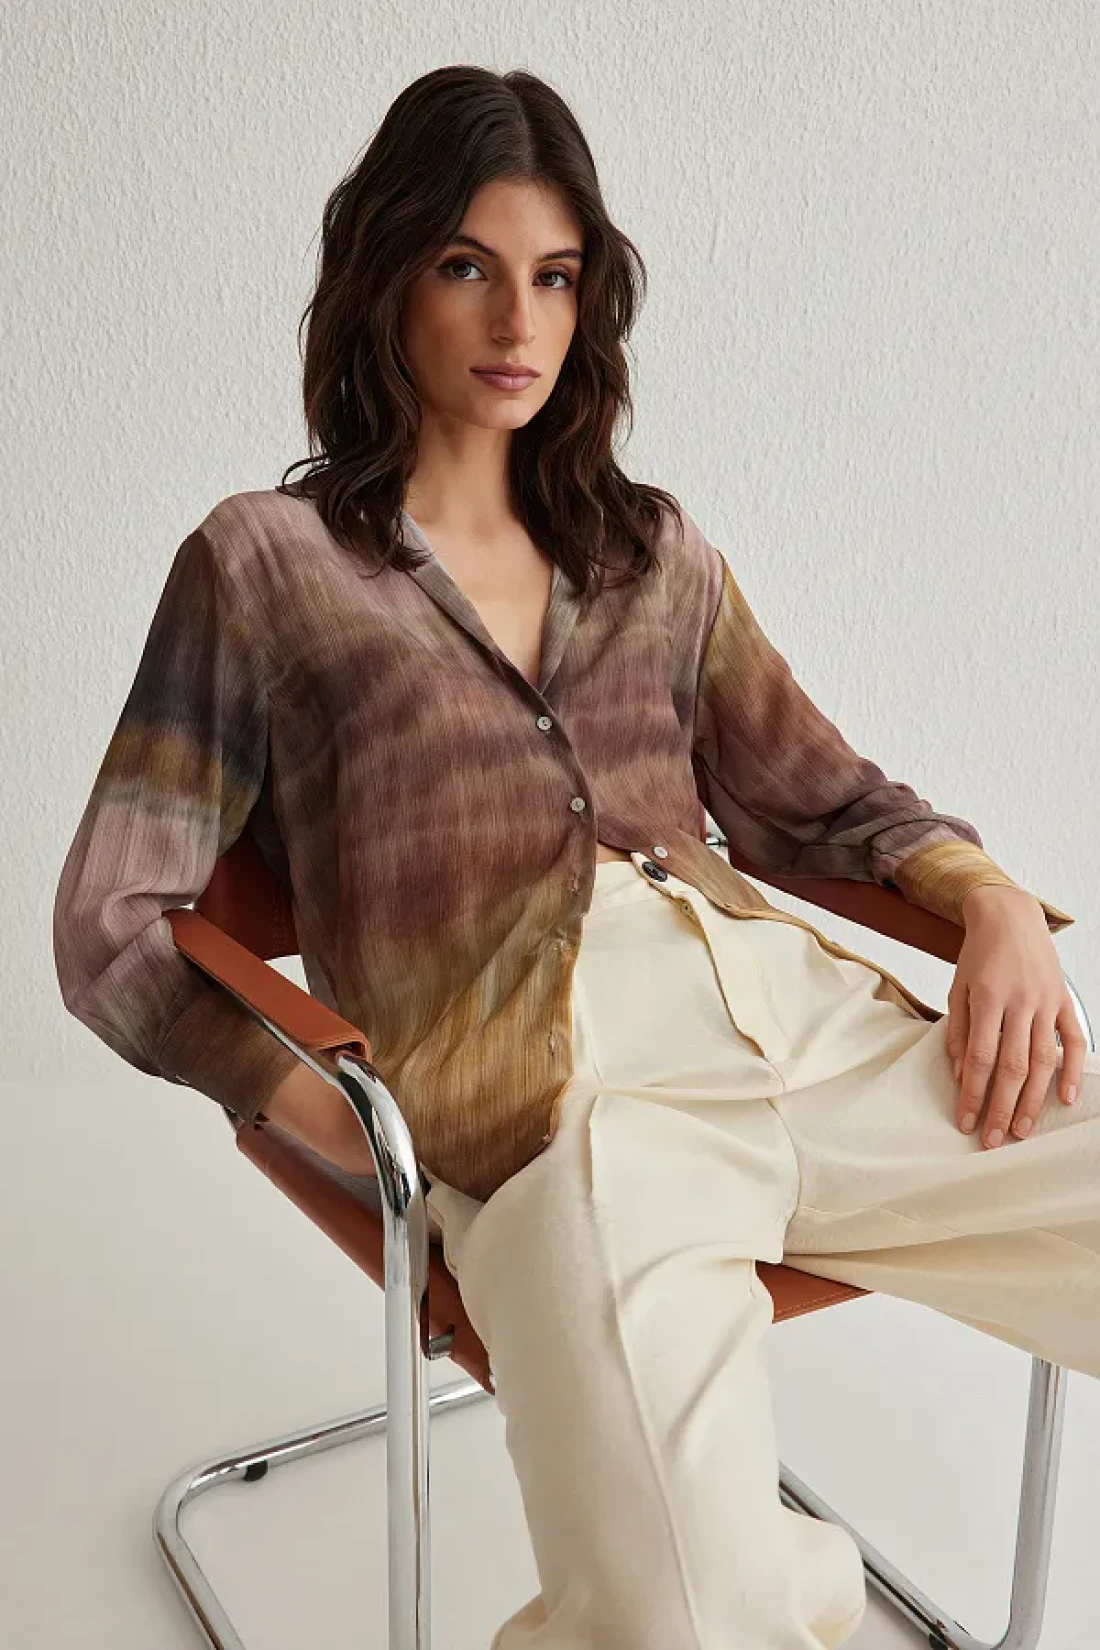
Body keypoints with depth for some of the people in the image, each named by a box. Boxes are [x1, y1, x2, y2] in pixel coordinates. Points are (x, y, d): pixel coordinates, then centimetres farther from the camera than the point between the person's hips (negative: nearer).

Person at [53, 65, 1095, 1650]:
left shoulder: (654, 551, 23)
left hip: (800, 1008, 5)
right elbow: (112, 927, 7)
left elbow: (828, 801, 23)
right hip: (543, 1077, -4)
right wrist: (350, 1127, -5)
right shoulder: (264, 561, 12)